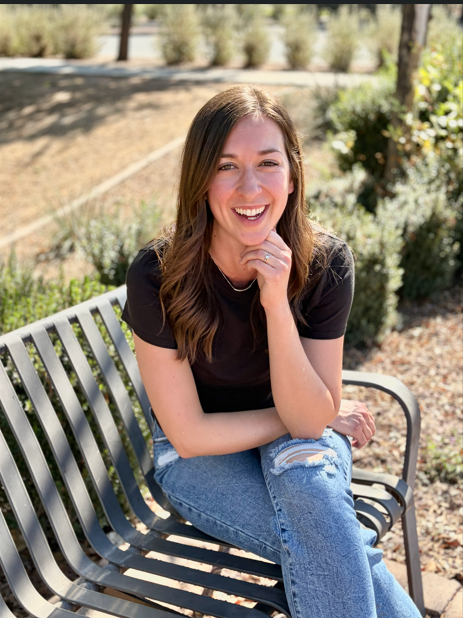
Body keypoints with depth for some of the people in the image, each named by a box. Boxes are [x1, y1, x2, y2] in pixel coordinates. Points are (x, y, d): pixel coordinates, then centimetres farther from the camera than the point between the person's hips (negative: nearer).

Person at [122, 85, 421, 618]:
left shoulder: (325, 263, -19)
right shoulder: (157, 276, -25)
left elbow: (309, 422, -21)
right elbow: (189, 434, -18)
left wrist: (277, 304, -34)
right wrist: (322, 416, -12)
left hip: (298, 442, 2)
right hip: (199, 459, -1)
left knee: (302, 471, -33)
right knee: (330, 542, -27)